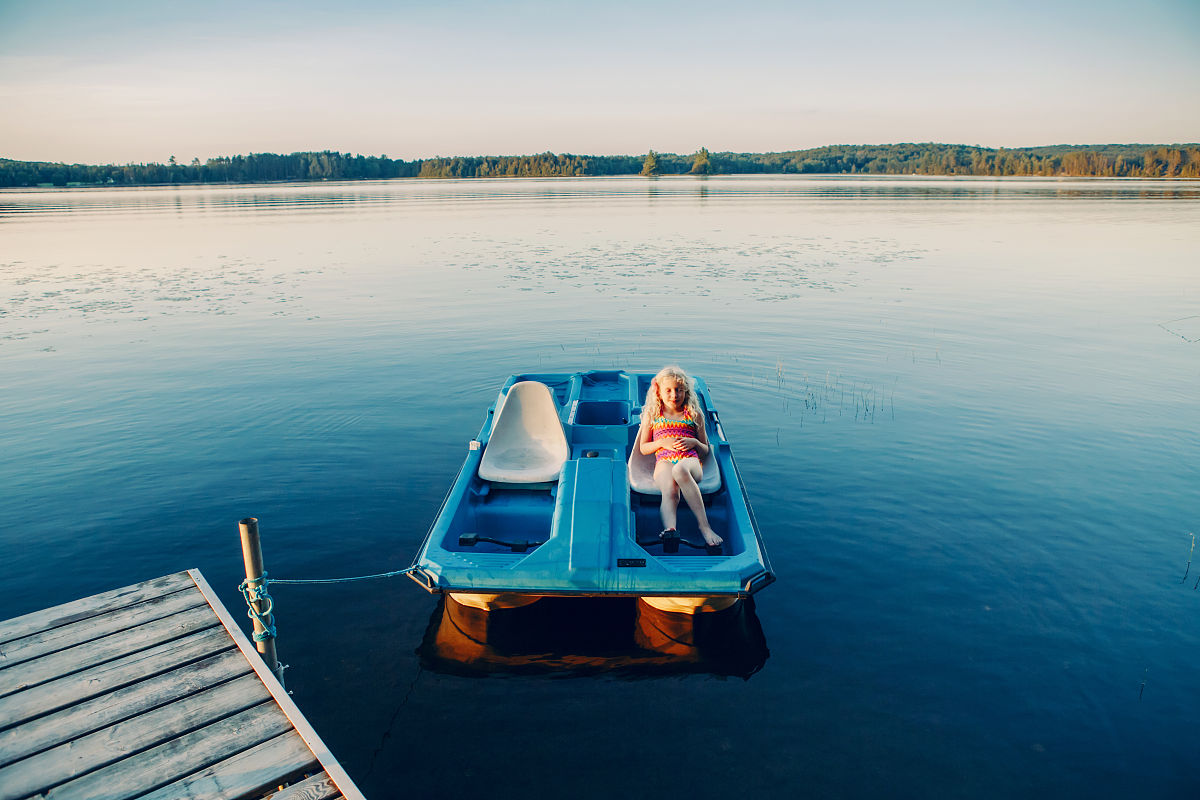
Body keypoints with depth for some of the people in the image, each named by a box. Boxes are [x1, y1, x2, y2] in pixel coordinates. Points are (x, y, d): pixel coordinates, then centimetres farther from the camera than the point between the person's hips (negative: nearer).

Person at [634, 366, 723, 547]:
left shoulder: (694, 414, 20)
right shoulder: (652, 415, 19)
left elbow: (706, 450, 22)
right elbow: (643, 448, 20)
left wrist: (694, 442, -1)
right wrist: (662, 443, 1)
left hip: (690, 461, 0)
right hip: (664, 462, 1)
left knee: (679, 470, -41)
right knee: (670, 490, -37)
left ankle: (704, 527, -46)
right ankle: (669, 528, -64)